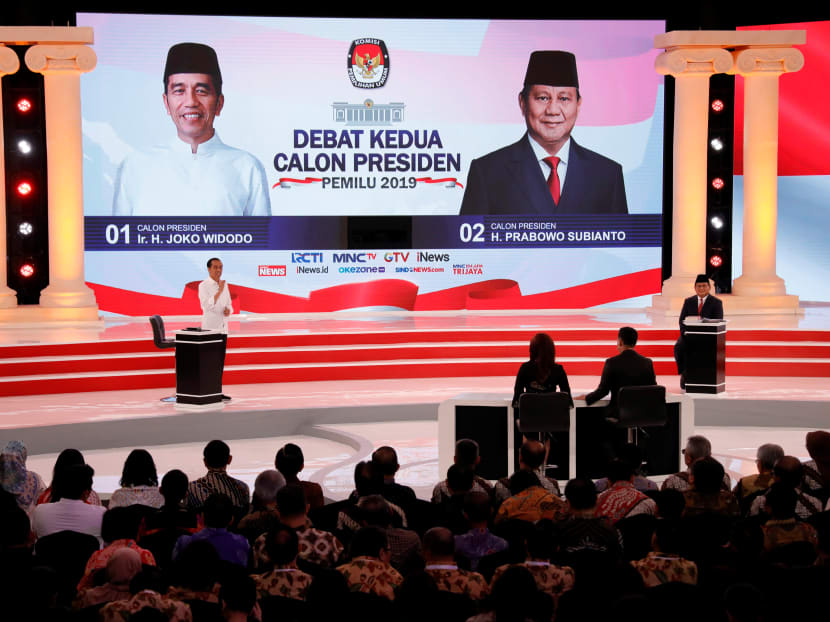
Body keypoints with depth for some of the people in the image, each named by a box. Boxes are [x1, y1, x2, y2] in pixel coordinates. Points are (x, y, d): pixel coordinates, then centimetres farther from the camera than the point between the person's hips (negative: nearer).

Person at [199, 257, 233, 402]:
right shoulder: (203, 286, -6)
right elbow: (207, 305, -18)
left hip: (223, 328, 6)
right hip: (209, 327, -6)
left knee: (220, 361, 7)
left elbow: (229, 304, 20)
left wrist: (228, 310, -3)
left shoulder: (224, 285, 14)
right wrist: (219, 291, -22)